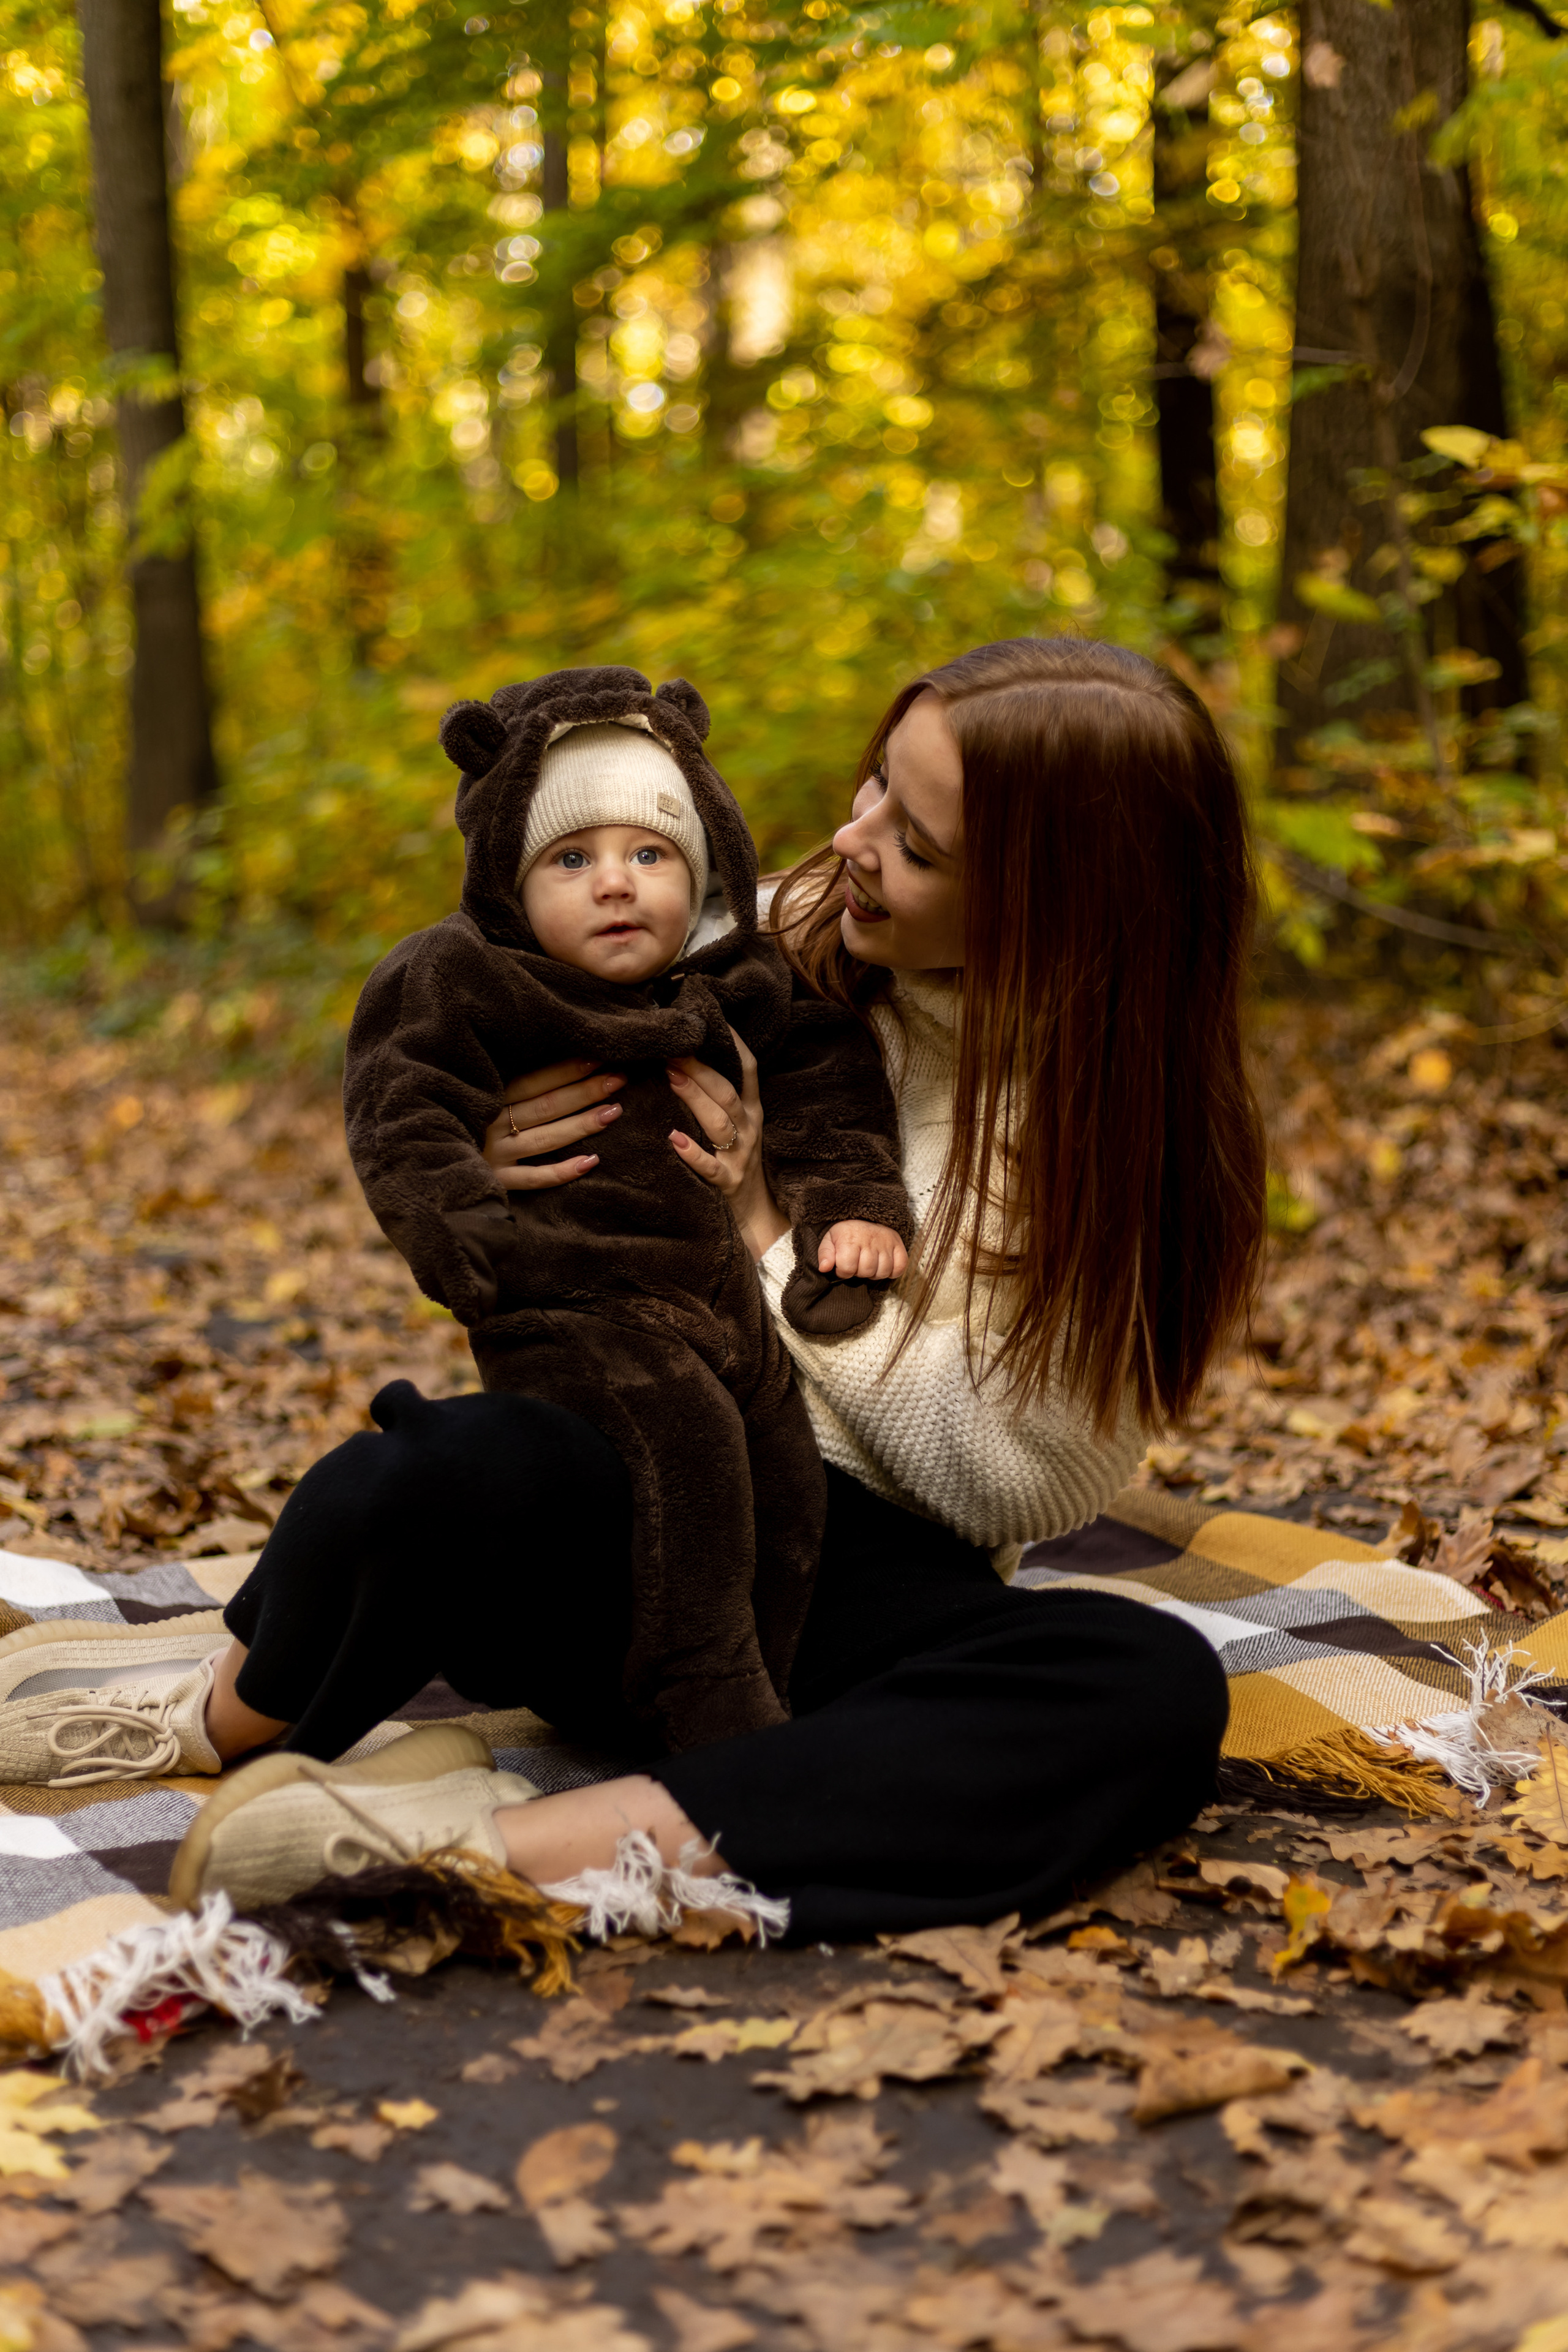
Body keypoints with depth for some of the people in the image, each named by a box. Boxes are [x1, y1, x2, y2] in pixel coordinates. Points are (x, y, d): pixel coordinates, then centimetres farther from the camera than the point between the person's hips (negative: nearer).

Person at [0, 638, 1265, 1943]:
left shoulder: (1139, 1123, -3)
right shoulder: (769, 950, 1)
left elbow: (1013, 1478, -9)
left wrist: (772, 1236, -13)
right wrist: (481, 1163, -14)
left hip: (860, 1575, 0)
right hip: (613, 1502, 0)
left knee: (1161, 1691, -34)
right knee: (420, 1473, -38)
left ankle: (509, 1848, -38)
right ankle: (233, 1731, -4)